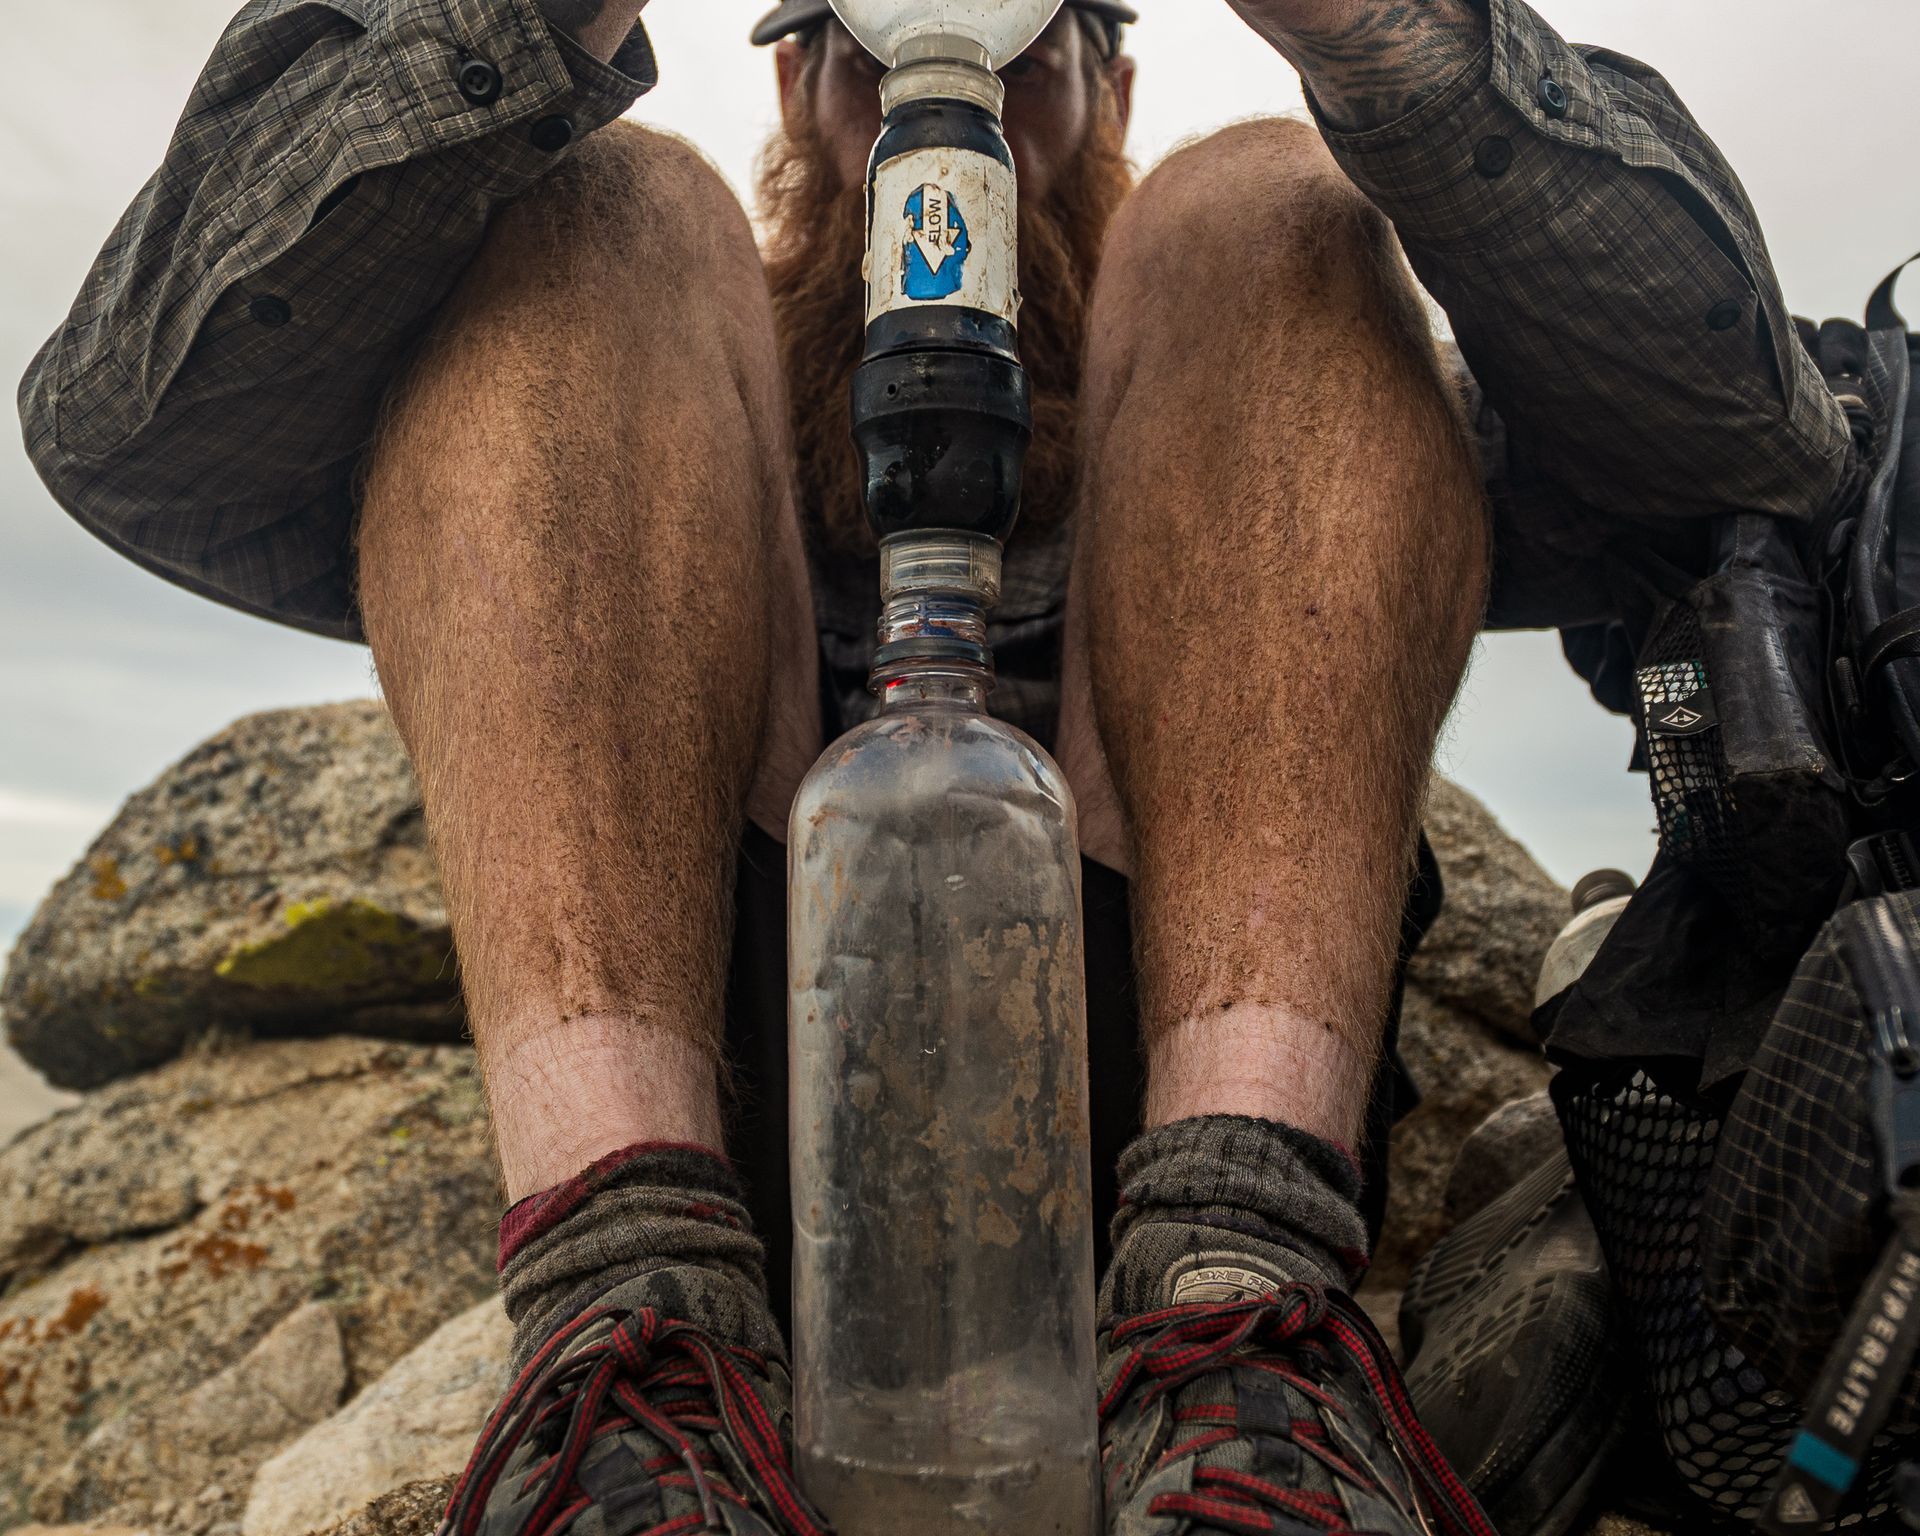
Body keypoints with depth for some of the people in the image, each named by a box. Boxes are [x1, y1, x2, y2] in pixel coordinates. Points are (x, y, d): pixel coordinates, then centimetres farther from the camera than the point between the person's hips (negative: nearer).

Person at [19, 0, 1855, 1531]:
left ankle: (1234, 1320, -23)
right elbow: (123, 438, 5)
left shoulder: (1240, 421, 24)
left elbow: (1742, 455, 6)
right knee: (594, 206, -2)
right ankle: (635, 1337, -23)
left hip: (1173, 1048, 1)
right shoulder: (656, 397, 23)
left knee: (1265, 214, -3)